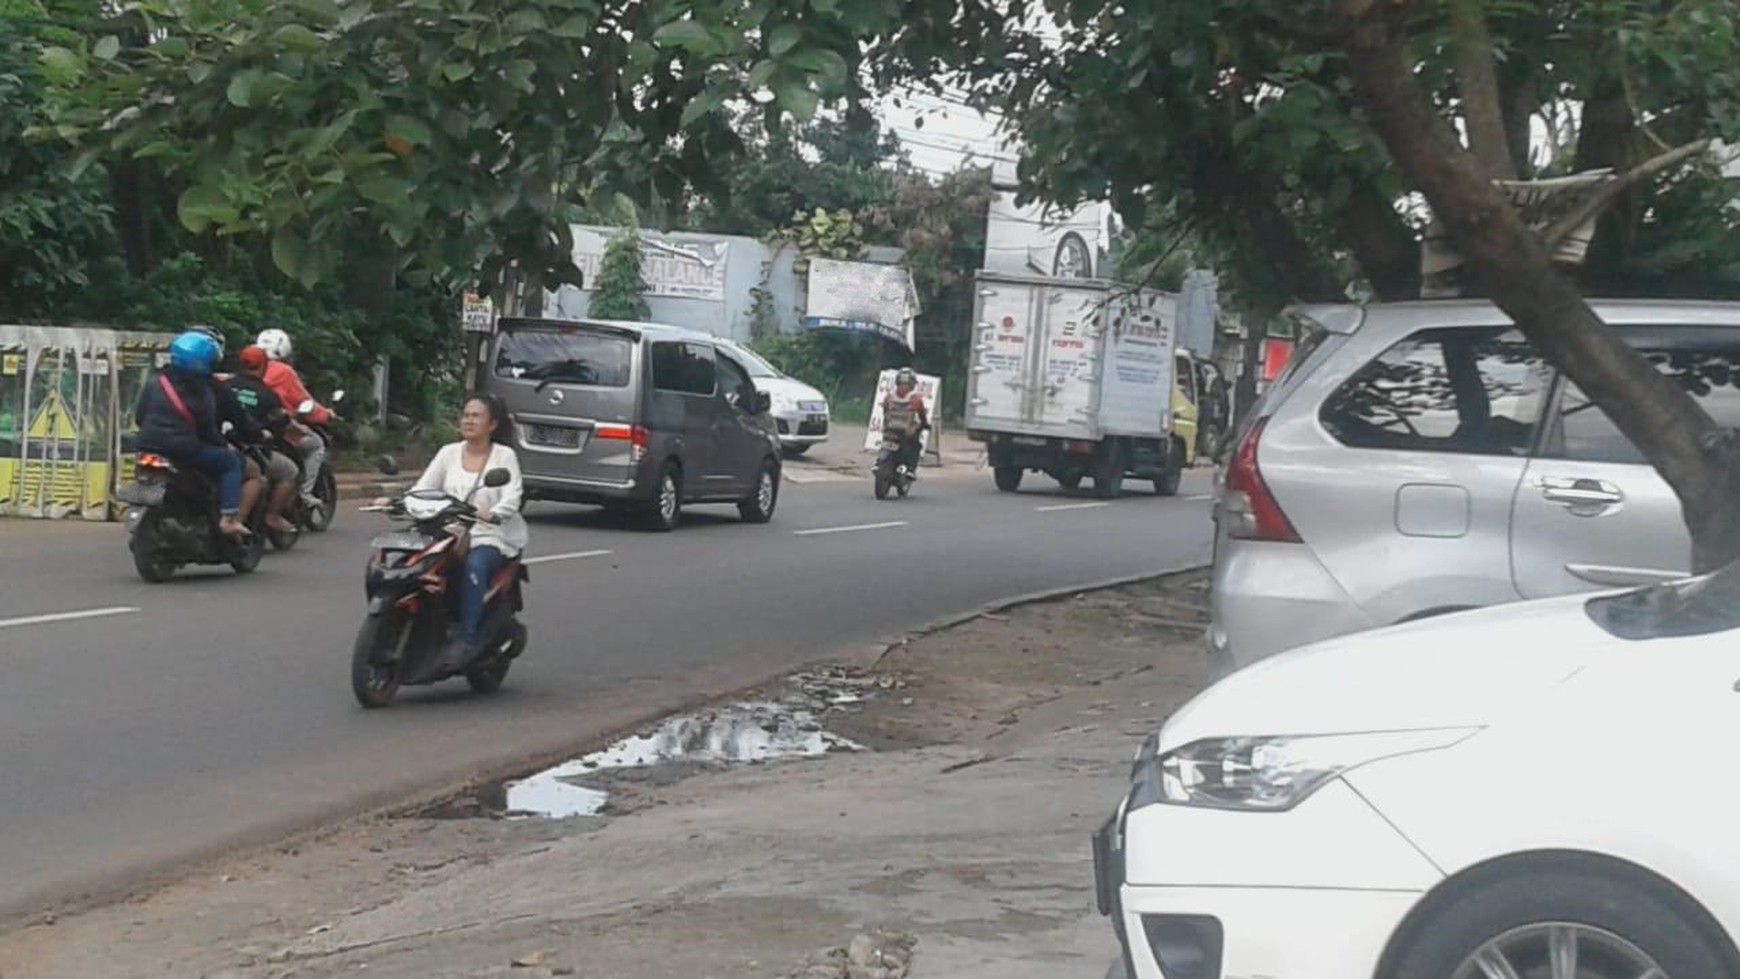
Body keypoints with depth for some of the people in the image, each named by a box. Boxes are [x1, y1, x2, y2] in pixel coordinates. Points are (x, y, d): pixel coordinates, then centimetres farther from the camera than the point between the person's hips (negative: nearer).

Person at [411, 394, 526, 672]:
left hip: (493, 537, -4)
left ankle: (466, 638, -35)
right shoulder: (449, 453, 16)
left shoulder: (504, 456, 4)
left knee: (474, 565, -37)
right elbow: (423, 488, 8)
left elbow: (512, 497, -11)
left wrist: (492, 514, -32)